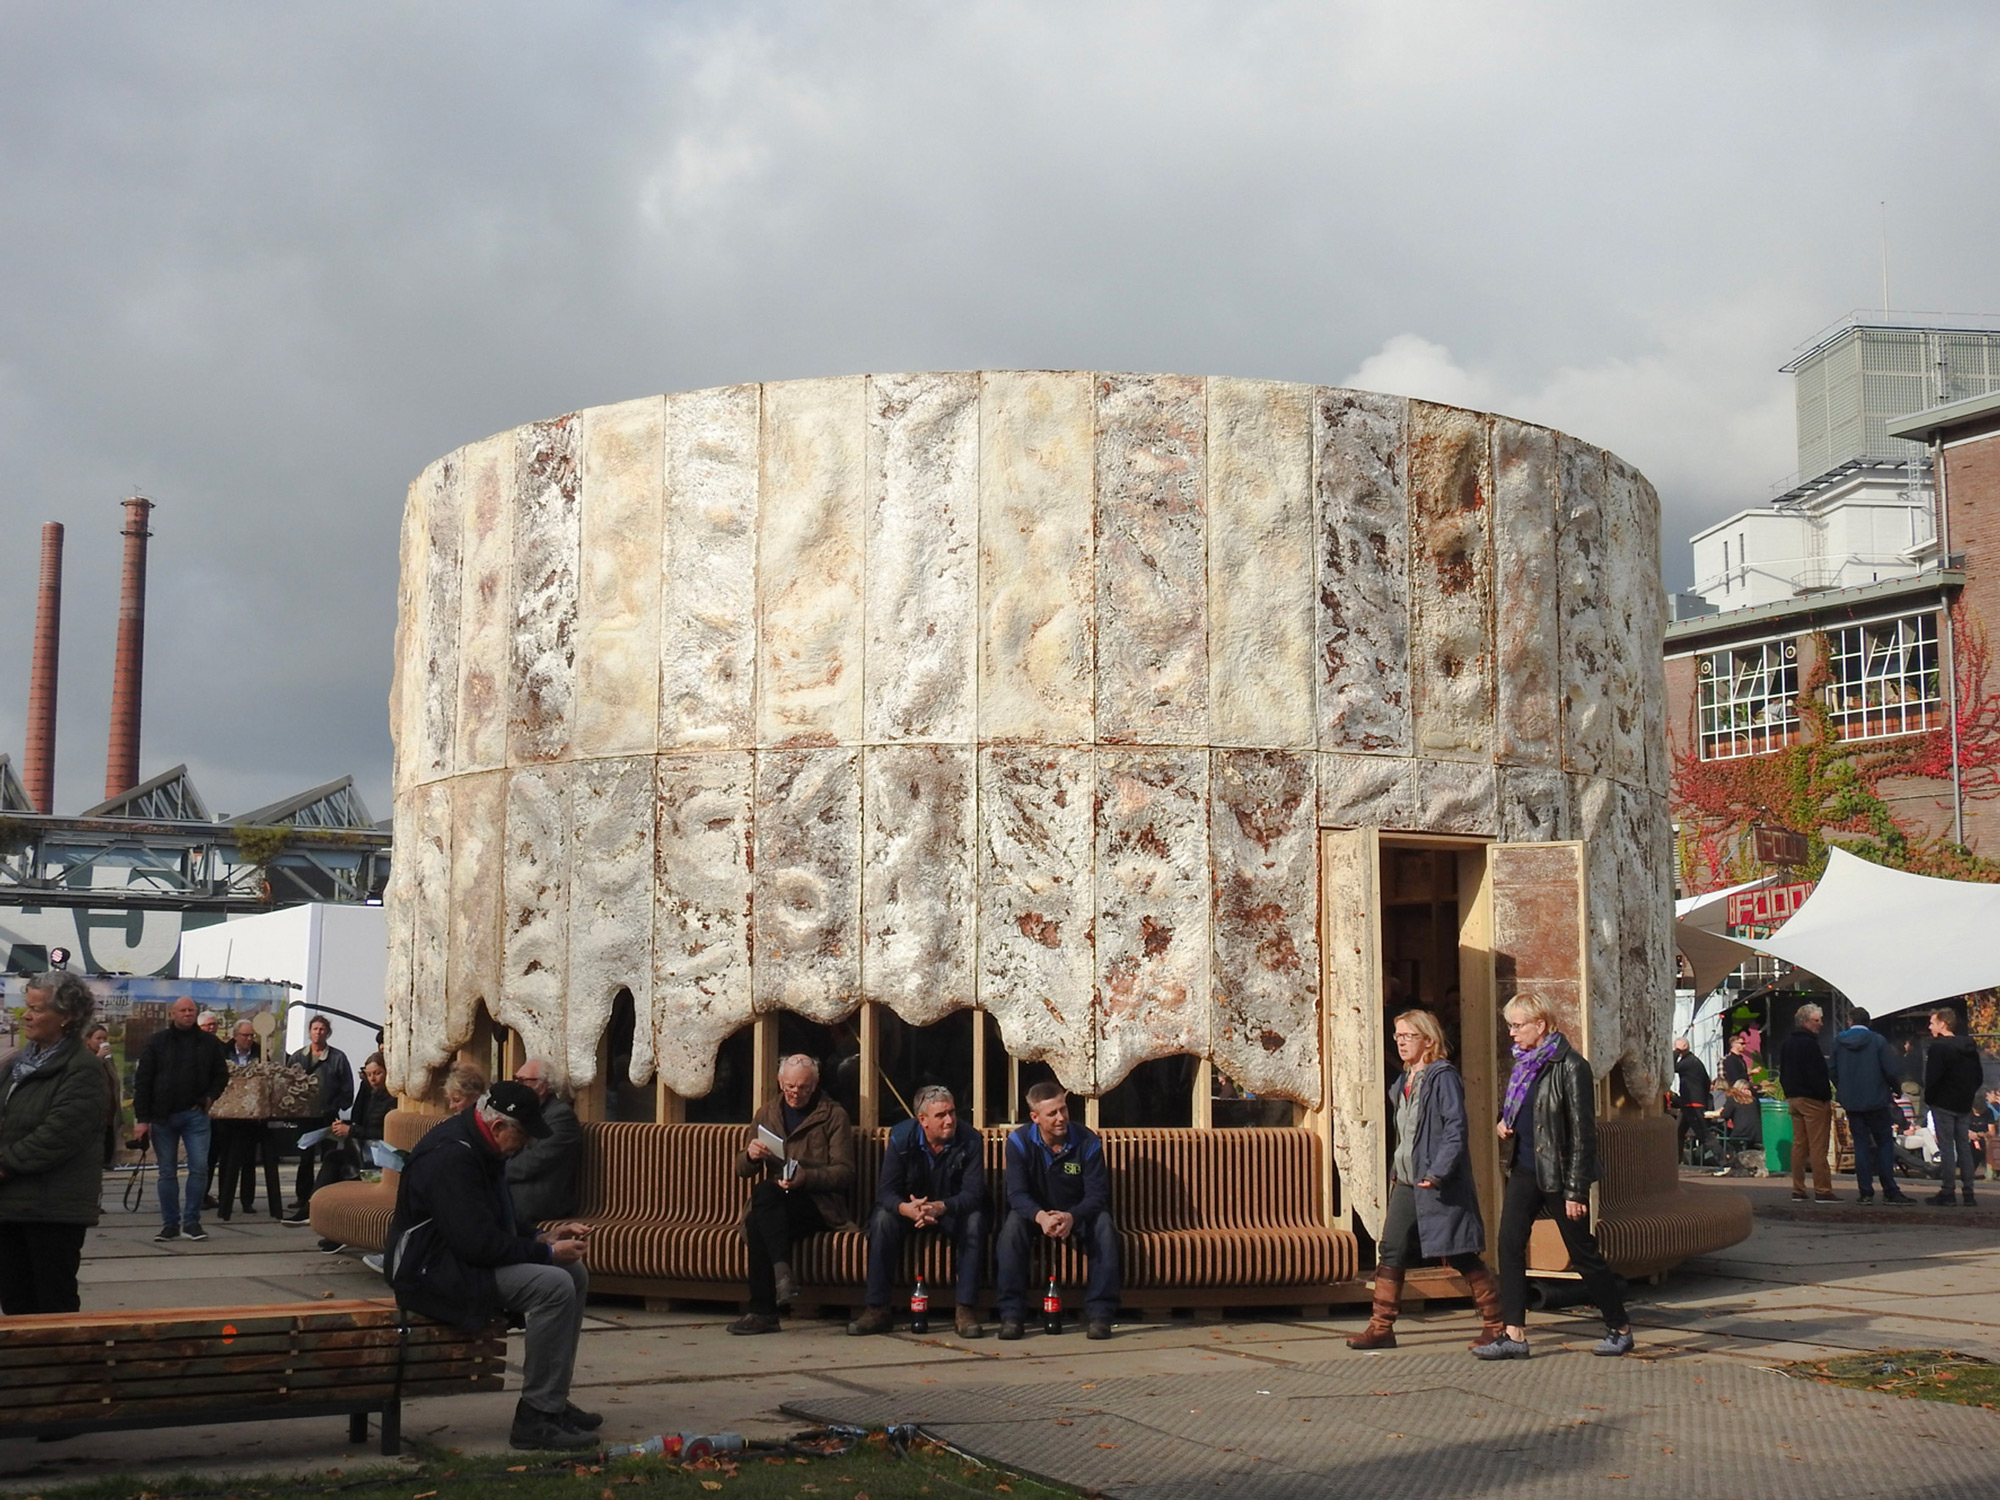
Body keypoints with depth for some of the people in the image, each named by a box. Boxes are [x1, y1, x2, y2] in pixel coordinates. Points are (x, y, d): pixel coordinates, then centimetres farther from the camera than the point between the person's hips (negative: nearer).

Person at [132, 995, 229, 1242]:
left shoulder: (209, 1043, 7)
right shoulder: (157, 1042, 2)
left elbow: (221, 1075, 16)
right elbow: (142, 1080, 0)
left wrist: (210, 1097, -2)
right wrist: (142, 1118, -6)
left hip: (195, 1115, 1)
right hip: (163, 1116, 0)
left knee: (199, 1168, -7)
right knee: (167, 1172, 5)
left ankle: (191, 1222, 3)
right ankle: (170, 1224, 12)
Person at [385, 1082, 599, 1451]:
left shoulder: (477, 1148, 11)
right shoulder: (451, 1156, -23)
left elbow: (500, 1223, 23)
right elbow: (479, 1243, -27)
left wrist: (543, 1237, 7)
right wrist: (546, 1252, -17)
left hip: (462, 1261, 11)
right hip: (431, 1272, -11)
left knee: (575, 1274, 5)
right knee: (553, 1286, -25)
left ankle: (553, 1401, 9)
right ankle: (535, 1419, -19)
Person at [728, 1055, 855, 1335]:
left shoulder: (834, 1116, 7)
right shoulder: (767, 1113, 20)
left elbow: (845, 1172, -3)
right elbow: (742, 1169, 18)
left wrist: (806, 1177, -22)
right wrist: (751, 1156, -7)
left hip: (819, 1204, -3)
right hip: (773, 1205, 4)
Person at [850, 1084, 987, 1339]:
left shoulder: (970, 1140, -15)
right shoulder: (901, 1138, -12)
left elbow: (973, 1194, -22)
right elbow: (885, 1191, -18)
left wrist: (940, 1207, -43)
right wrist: (906, 1208, -43)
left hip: (953, 1212, -1)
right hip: (909, 1211, 1)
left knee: (975, 1220, -33)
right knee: (883, 1219, -29)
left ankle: (966, 1310, -30)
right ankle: (877, 1310, -26)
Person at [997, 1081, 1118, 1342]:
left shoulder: (1088, 1142, -12)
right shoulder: (1019, 1142, -12)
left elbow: (1097, 1194, -17)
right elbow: (1017, 1193, -19)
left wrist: (1071, 1217, -39)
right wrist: (1040, 1216, -42)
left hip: (1077, 1215, 0)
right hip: (1035, 1214, 0)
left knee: (1104, 1225, -31)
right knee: (1012, 1225, -33)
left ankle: (1100, 1313, -27)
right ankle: (1011, 1314, -29)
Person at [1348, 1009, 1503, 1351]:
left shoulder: (1443, 1077, -10)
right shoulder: (1403, 1083, 16)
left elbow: (1455, 1130, -17)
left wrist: (1438, 1172, -25)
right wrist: (1395, 1173, 17)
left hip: (1441, 1186, -8)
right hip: (1407, 1182, 8)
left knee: (1461, 1256, -3)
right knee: (1391, 1253, 4)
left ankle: (1496, 1324, 8)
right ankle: (1381, 1328, 8)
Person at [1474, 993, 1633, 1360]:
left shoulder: (1569, 1067, -14)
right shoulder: (1524, 1063, 10)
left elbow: (1582, 1132, -15)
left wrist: (1576, 1190, -17)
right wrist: (1504, 1124, 3)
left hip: (1557, 1175, -8)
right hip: (1524, 1170, 8)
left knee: (1583, 1252, 3)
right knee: (1509, 1244, -1)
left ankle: (1620, 1329, 19)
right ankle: (1514, 1334, 1)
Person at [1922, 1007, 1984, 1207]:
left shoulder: (1938, 1047, -14)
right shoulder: (1969, 1046, 9)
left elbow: (1932, 1078, -17)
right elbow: (1979, 1076, 14)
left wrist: (1929, 1098, -3)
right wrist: (1968, 1094, 16)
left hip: (1943, 1104, -7)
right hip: (1965, 1105, 7)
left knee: (1946, 1147, -4)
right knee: (1964, 1146, 10)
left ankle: (1947, 1193, -5)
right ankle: (1968, 1192, 10)